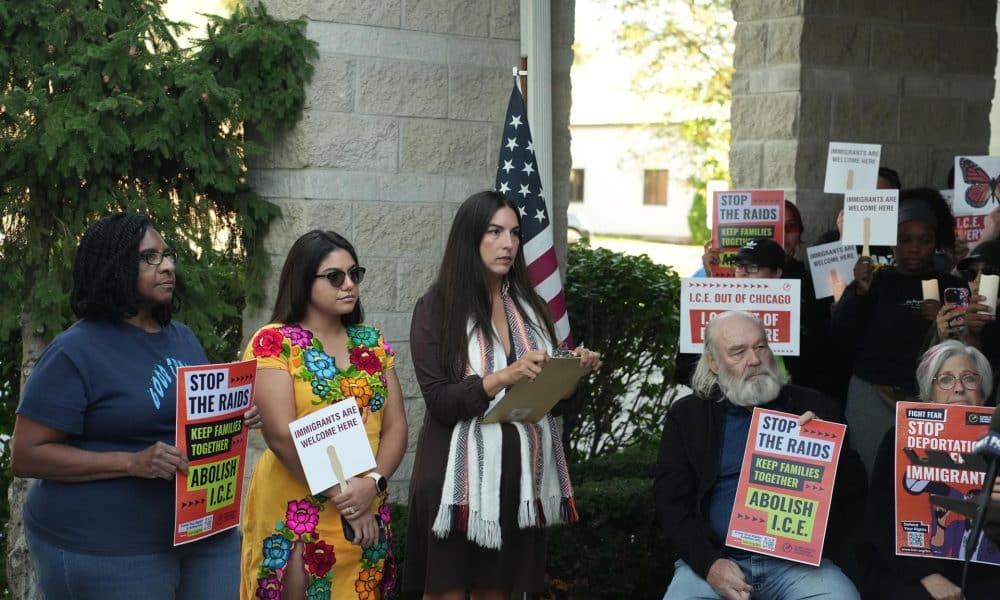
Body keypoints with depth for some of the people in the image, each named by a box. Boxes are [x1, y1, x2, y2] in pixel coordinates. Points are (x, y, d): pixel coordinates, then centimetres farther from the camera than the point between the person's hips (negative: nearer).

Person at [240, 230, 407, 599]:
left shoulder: (373, 343, 9)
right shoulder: (274, 343, -7)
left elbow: (395, 426, 5)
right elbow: (281, 435, -15)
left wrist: (373, 483, -13)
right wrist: (343, 495, -17)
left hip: (368, 516, 5)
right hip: (296, 516, -5)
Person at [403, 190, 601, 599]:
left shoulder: (530, 306, 11)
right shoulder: (436, 309, -4)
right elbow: (439, 403, -12)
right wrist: (504, 376, -23)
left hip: (521, 475, 4)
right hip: (462, 477, -4)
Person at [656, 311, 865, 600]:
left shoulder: (812, 407, 11)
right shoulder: (687, 415, 10)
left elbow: (855, 487, 11)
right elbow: (671, 500, 4)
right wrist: (708, 563, -10)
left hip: (799, 560, 1)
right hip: (716, 558, 0)